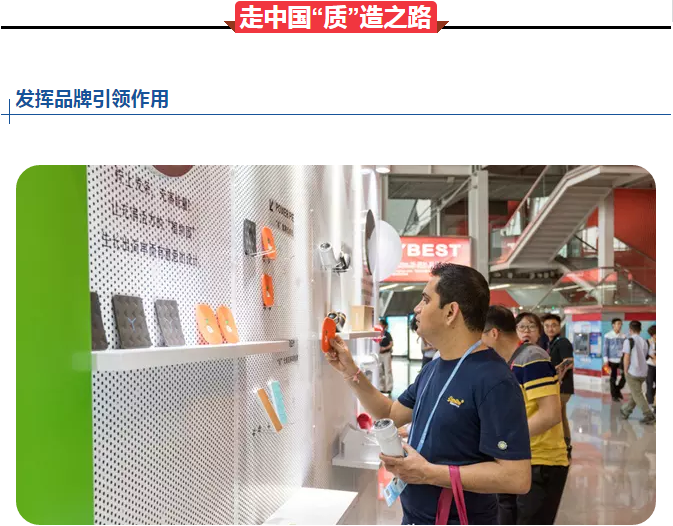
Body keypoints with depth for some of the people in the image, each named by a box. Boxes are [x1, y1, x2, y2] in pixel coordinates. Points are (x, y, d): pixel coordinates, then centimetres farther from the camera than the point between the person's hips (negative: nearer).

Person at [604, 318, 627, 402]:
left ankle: (618, 389, 17)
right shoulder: (608, 336, -4)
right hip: (612, 360, -3)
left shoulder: (623, 336, 5)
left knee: (625, 375, -7)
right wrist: (606, 361, -8)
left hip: (622, 359, 3)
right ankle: (614, 395, 15)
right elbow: (605, 348, -4)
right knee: (613, 378, 4)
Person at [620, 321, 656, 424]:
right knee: (635, 393, 18)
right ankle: (626, 411, 31)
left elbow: (626, 359, -13)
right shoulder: (645, 342, 8)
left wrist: (626, 372, -2)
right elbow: (646, 357, 9)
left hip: (633, 373, -6)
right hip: (643, 373, 7)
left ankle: (649, 416, -4)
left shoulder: (629, 341, -10)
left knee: (637, 395, 0)